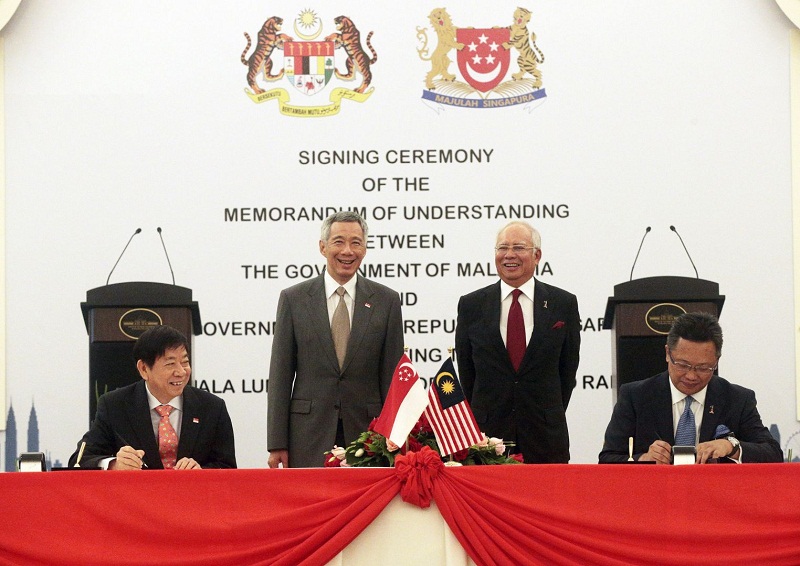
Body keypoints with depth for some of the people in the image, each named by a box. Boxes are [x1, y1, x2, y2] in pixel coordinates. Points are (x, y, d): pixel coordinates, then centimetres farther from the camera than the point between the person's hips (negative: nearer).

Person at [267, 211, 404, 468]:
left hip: (365, 430, 0)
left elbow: (392, 376, 6)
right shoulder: (293, 299, 5)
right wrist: (277, 444, -2)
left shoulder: (386, 300, 7)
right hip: (309, 437, 0)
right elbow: (280, 374, 3)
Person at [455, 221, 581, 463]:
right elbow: (465, 371, 10)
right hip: (487, 433, 0)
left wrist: (551, 417, 7)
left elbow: (568, 369, 8)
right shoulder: (471, 305, 6)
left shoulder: (563, 304, 4)